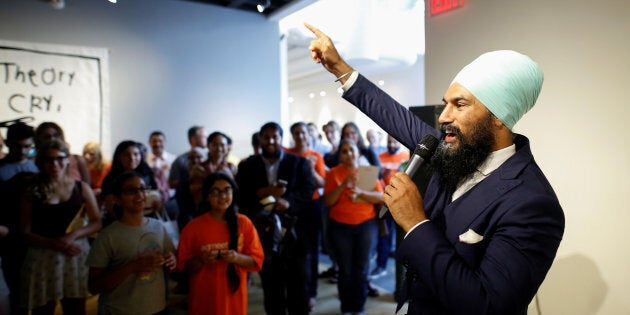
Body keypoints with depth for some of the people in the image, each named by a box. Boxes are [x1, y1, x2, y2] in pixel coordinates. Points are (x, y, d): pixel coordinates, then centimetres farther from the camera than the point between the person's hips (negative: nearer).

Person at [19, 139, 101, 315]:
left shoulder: (81, 188, 5)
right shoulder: (32, 193, 2)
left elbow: (96, 222, 4)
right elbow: (25, 234, -1)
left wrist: (72, 236, -13)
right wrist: (54, 243, -17)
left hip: (77, 256, 1)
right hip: (42, 259, -1)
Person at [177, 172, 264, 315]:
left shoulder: (244, 223, -3)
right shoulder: (193, 227, -5)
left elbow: (257, 261, 0)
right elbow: (183, 265, 0)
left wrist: (237, 258, -18)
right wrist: (201, 261, -18)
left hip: (234, 299, 1)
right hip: (203, 302, -1)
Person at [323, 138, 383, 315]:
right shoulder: (333, 173, -2)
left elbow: (380, 197, -4)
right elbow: (327, 201, -8)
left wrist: (360, 192, -19)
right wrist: (343, 185, -21)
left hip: (366, 224, 1)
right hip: (340, 226, -1)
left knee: (362, 268, 5)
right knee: (345, 269, 2)